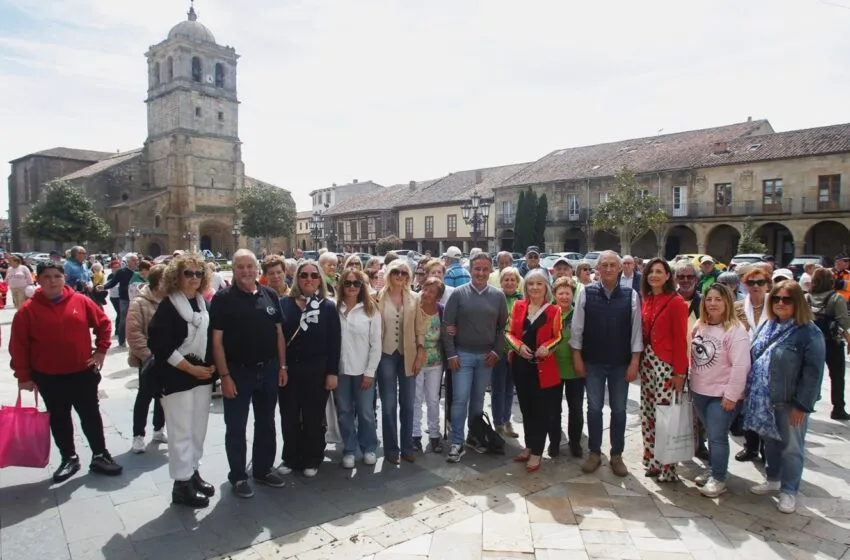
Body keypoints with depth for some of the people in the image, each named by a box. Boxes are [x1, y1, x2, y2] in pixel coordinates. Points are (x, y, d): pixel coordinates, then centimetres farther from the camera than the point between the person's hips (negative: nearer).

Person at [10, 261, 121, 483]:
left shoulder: (80, 301, -6)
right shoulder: (28, 309, -9)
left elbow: (103, 323, 6)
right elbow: (18, 346, -6)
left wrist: (101, 350, 1)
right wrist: (24, 376, -5)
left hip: (83, 372, 0)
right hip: (48, 377, 0)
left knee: (91, 415, 9)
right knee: (59, 419, 14)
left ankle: (100, 456, 21)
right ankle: (69, 459, 29)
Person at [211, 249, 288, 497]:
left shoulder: (270, 295, 3)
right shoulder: (223, 298, -8)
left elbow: (279, 333, 8)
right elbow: (216, 340, -10)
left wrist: (282, 366, 4)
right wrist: (224, 375, -14)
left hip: (268, 369, 4)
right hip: (237, 371, -4)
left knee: (266, 424, 15)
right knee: (236, 427, 8)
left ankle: (263, 469, 31)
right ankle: (238, 476, 23)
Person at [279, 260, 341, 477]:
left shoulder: (328, 307, -1)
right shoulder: (285, 303, 1)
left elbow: (334, 343, -3)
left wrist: (332, 372, -8)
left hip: (317, 369, -1)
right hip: (288, 367, 2)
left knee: (313, 417, 8)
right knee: (289, 416, 11)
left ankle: (312, 460, 24)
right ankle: (290, 458, 28)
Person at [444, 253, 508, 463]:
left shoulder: (498, 296, 2)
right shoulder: (458, 294, -4)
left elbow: (503, 327, 7)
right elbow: (448, 325, -5)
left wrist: (497, 351, -1)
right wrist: (451, 354, -9)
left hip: (486, 356, 2)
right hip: (462, 354, -2)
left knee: (478, 399, 13)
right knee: (460, 399, -3)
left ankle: (475, 436, 27)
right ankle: (457, 443, 6)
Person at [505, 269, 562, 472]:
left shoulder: (554, 310, -6)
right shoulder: (518, 306, 4)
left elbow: (558, 337, 0)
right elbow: (510, 332, 6)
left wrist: (546, 347, -18)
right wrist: (519, 345, -12)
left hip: (543, 367, -3)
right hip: (521, 365, 4)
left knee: (541, 409, 3)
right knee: (526, 407, 14)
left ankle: (537, 452, 13)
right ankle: (529, 446, 29)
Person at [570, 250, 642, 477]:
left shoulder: (631, 295, -4)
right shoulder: (586, 293, -5)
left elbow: (636, 331, -2)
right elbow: (576, 328, -2)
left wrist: (634, 362, -5)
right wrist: (577, 357, -3)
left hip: (621, 363, 1)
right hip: (593, 362, 0)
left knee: (618, 410, 11)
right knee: (594, 408, 9)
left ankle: (617, 455, 26)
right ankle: (594, 453, 24)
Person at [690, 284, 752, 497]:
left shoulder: (735, 330, -16)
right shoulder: (699, 326, 8)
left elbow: (740, 366, -20)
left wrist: (731, 395, -21)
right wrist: (691, 384, 16)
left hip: (722, 395, -7)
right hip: (700, 391, 7)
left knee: (718, 437, -2)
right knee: (711, 435, 18)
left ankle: (718, 479, 13)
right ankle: (712, 471, 32)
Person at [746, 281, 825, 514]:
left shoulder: (809, 333, -14)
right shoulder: (767, 326, 7)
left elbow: (813, 372, -16)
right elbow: (753, 358, 13)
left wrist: (802, 405, -17)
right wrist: (749, 391, 11)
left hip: (790, 402, -6)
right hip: (764, 400, 6)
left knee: (791, 447, 8)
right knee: (770, 441, 20)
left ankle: (788, 491, 22)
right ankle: (772, 479, 37)